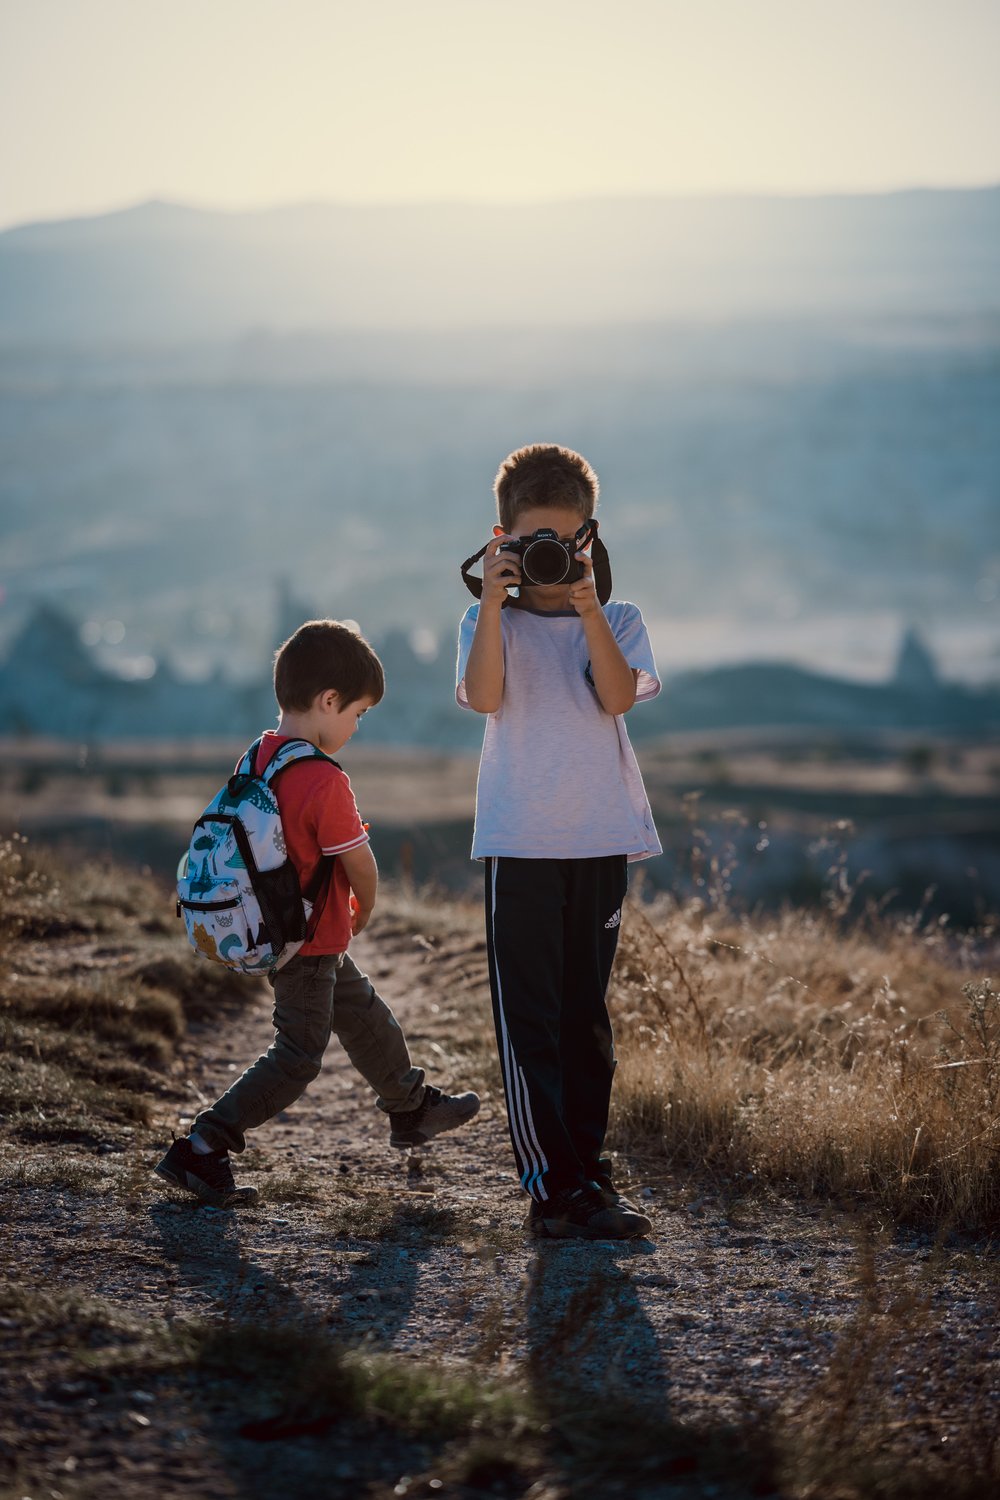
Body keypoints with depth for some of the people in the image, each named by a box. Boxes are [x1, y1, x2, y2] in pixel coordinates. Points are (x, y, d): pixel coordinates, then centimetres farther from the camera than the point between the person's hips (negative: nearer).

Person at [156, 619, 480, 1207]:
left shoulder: (259, 756, 0)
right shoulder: (324, 782, -27)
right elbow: (361, 866, -18)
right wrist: (363, 913, 6)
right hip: (309, 943, -10)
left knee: (363, 1014, 26)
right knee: (298, 1056, 1)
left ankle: (411, 1107, 46)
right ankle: (200, 1151, 0)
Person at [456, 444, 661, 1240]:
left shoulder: (617, 622, 9)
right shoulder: (491, 623, 4)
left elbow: (619, 696, -11)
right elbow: (485, 697, -15)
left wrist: (586, 607, -17)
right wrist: (496, 600, -20)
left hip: (602, 840, 2)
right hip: (520, 842, -2)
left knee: (587, 1016, 10)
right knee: (530, 1020, -5)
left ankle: (587, 1168, 18)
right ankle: (555, 1188, -4)